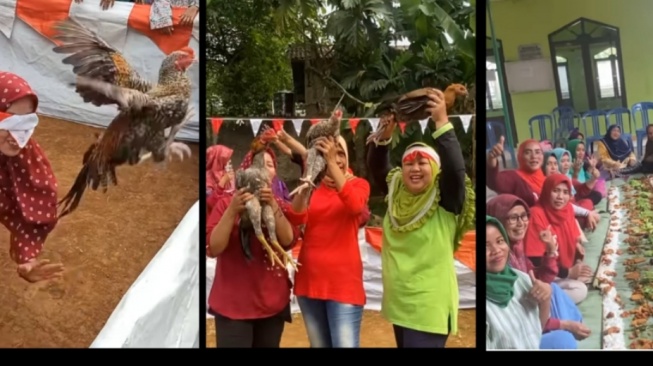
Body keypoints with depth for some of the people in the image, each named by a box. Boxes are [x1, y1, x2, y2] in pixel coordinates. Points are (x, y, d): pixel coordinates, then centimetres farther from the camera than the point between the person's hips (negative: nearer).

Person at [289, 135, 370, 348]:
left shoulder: (358, 184, 1)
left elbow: (355, 206, -24)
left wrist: (333, 164, -32)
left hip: (344, 281, -3)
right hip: (309, 279, 4)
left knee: (345, 344, -7)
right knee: (318, 344, 16)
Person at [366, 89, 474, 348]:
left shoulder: (446, 200, -12)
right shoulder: (396, 193, 3)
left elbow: (455, 168, -27)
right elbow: (376, 166, -2)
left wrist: (441, 121, -33)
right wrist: (385, 133, -18)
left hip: (429, 307, -6)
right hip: (398, 303, 6)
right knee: (403, 344, 19)